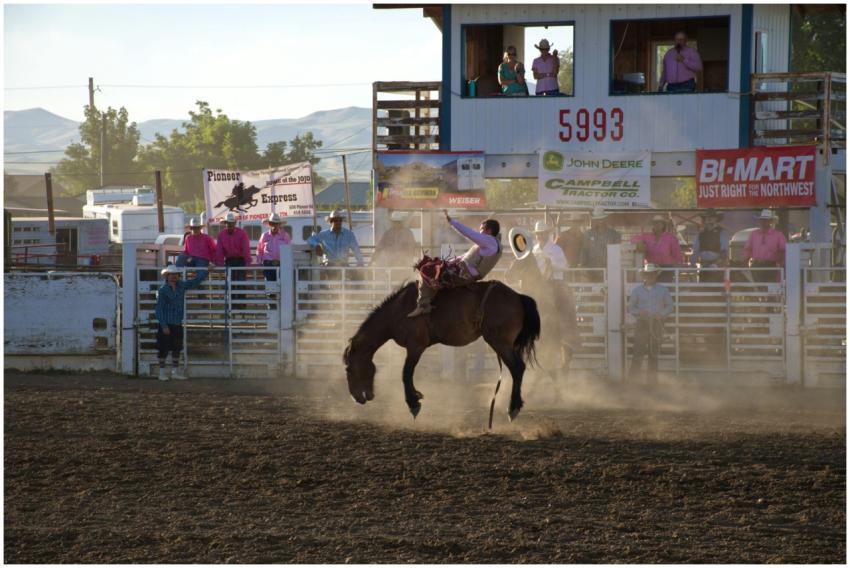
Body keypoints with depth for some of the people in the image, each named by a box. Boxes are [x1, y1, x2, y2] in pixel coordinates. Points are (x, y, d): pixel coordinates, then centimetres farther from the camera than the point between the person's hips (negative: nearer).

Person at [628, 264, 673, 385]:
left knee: (654, 353, 4)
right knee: (638, 351, -8)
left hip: (657, 324, 0)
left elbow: (670, 306, 8)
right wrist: (638, 312, -12)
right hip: (642, 324, 0)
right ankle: (632, 378, -4)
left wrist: (661, 314, -10)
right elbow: (630, 307, 9)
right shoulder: (637, 290, 7)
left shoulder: (663, 290, 6)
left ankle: (652, 379, 10)